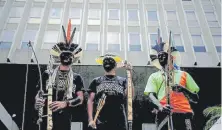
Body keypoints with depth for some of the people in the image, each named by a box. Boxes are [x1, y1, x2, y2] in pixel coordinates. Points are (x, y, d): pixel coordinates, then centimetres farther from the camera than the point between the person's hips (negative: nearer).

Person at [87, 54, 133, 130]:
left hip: (119, 122, 0)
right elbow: (90, 101, 7)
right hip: (101, 122, 0)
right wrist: (90, 119, -4)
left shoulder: (122, 81, 9)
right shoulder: (96, 81, 10)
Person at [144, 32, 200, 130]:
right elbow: (151, 96, 2)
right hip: (164, 114, 0)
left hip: (183, 113, 1)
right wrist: (160, 106, -20)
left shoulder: (184, 75, 21)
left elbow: (195, 99, 17)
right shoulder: (154, 76, 19)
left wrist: (183, 90, -3)